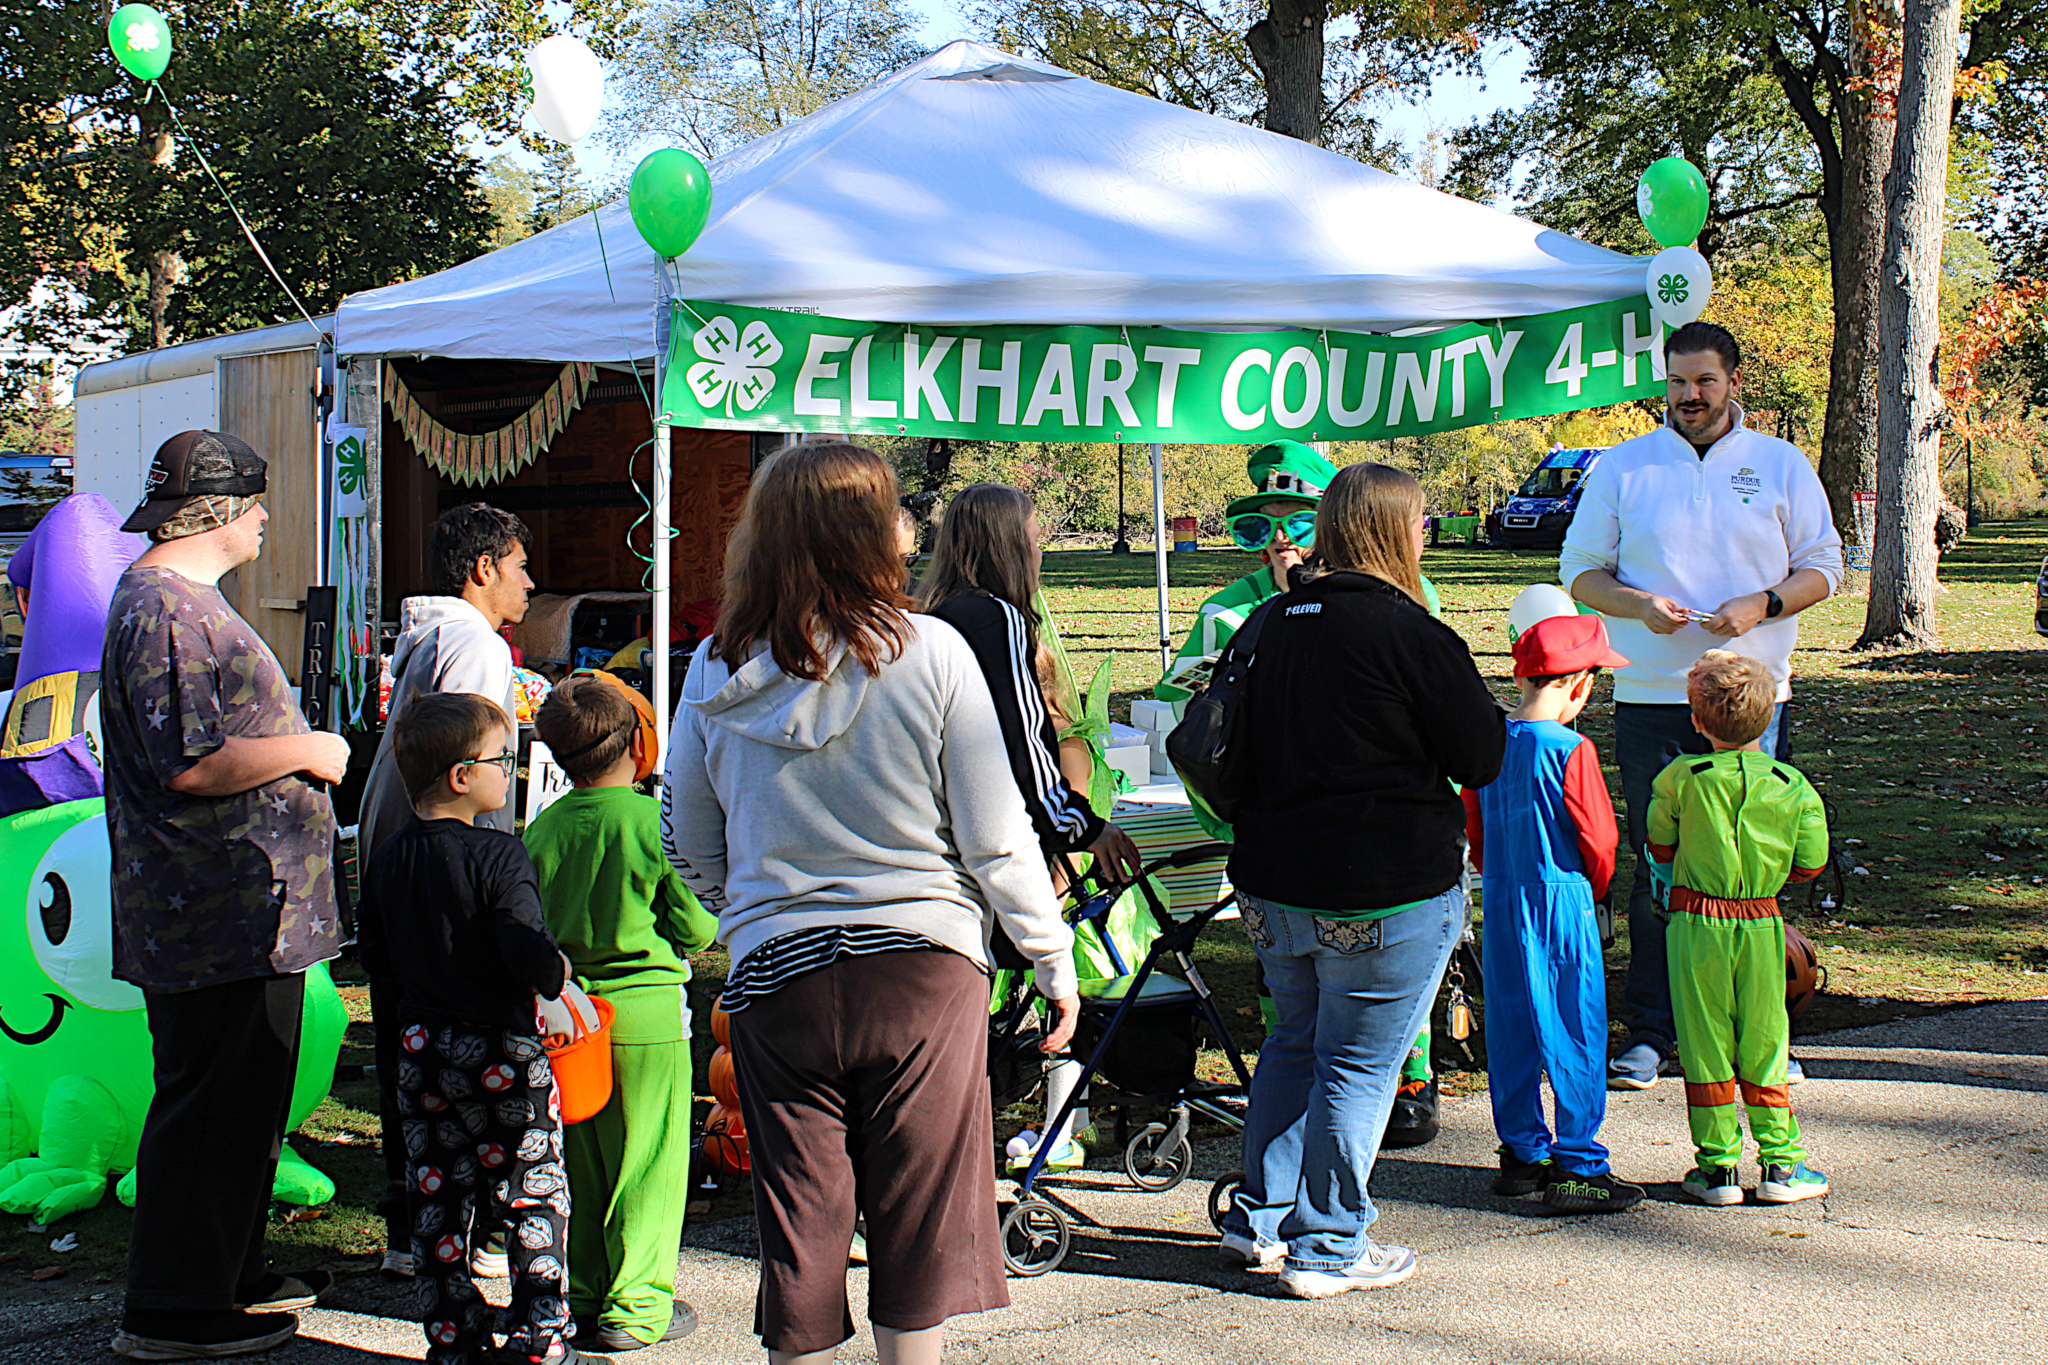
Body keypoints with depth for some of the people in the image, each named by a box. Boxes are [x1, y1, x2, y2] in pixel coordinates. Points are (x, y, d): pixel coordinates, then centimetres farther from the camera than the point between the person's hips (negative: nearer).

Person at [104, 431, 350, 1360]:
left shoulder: (182, 600, 20)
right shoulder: (165, 610, -16)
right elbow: (193, 764, -24)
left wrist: (298, 751, 21)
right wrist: (306, 750, -13)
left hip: (248, 915, 11)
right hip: (221, 920, -11)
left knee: (245, 1103, 18)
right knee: (210, 1107, -5)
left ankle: (233, 1275, 28)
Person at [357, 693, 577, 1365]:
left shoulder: (388, 857, 4)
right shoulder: (497, 855, -17)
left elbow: (376, 956, 10)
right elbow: (528, 951, -25)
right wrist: (558, 974, -5)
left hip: (422, 1045, 6)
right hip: (502, 1048, -6)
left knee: (437, 1195, 12)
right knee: (535, 1192, 6)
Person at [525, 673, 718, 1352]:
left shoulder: (542, 830, 1)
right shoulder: (653, 822, -12)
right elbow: (696, 924, -8)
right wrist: (689, 939, 13)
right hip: (646, 1009, -5)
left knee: (579, 1162, 14)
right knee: (648, 1162, 3)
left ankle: (581, 1291, 22)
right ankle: (636, 1306, 5)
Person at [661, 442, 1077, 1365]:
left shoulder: (719, 670, -2)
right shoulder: (930, 654, -10)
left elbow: (687, 844, 9)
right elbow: (994, 839, -7)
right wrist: (1054, 960, 5)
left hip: (775, 976, 2)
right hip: (923, 968, -2)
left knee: (798, 1223, 12)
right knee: (917, 1216, 12)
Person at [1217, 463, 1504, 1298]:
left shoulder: (1278, 625, 6)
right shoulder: (1412, 635, -16)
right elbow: (1482, 759, -10)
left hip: (1273, 884, 7)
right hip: (1385, 892, -7)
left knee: (1294, 1041, 22)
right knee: (1358, 1065, 3)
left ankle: (1260, 1218, 28)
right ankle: (1329, 1249, 11)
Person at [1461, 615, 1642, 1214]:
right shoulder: (1570, 750, -16)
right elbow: (1599, 840, -11)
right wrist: (1593, 888, 8)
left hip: (1501, 901, 6)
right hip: (1563, 898, -6)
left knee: (1510, 1031, 13)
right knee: (1577, 1034, 1)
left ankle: (1521, 1153, 21)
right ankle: (1578, 1167, 3)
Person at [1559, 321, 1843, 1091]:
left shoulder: (1781, 465, 8)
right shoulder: (1623, 467, 7)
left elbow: (1823, 566, 9)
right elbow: (1580, 567, 8)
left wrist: (1761, 606, -10)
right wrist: (1638, 604, -11)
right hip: (1651, 697, 0)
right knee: (1655, 863, 1)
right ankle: (1649, 1031, 8)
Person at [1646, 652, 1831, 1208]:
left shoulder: (1680, 778, -9)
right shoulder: (1793, 788, -4)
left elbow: (1661, 847, 3)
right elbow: (1809, 864, 2)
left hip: (1696, 925, -2)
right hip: (1762, 925, 2)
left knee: (1705, 1043, 6)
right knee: (1763, 1042, 11)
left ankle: (1717, 1166, 9)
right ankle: (1780, 1162, 14)